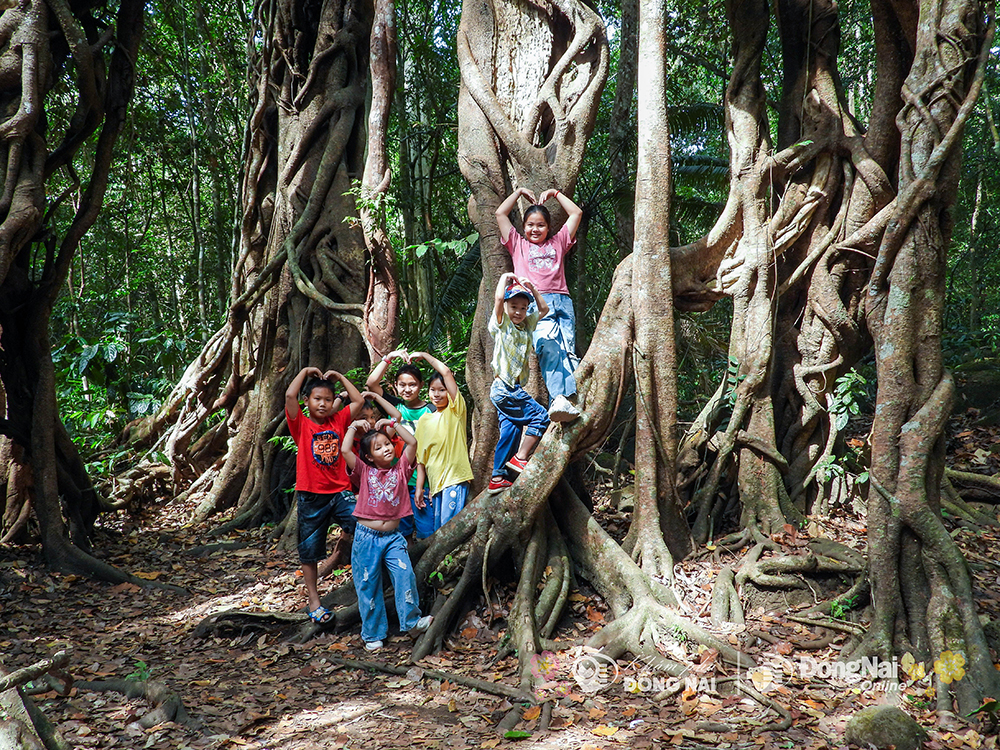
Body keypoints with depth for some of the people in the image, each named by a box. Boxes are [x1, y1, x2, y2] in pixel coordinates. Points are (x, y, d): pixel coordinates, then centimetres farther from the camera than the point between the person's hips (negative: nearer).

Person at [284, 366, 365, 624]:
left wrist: (339, 376, 6)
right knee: (309, 552, 8)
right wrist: (305, 372, -6)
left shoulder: (338, 421, 6)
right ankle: (313, 600, 21)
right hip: (311, 496, -2)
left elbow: (358, 400, 4)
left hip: (340, 492, 2)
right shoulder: (302, 425, -4)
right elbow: (290, 395, -18)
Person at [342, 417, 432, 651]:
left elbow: (412, 442, -4)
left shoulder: (400, 469, 4)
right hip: (367, 536, -1)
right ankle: (373, 634, 18)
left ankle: (412, 621, 4)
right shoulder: (365, 471, 0)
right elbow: (345, 450, -13)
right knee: (368, 584, 5)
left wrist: (392, 425, 0)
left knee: (405, 575, -12)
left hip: (393, 536, 1)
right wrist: (353, 427, -4)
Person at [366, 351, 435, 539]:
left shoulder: (431, 411, -1)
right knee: (400, 533, 9)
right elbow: (372, 383, -6)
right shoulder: (394, 405, 7)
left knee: (426, 533, -2)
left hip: (421, 481, -2)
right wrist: (389, 357, -11)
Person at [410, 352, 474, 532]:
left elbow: (446, 372, -10)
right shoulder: (424, 420, 14)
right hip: (435, 483, 6)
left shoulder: (455, 409, 0)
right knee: (438, 531, 7)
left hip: (455, 479, -6)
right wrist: (419, 487, 10)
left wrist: (424, 355, 0)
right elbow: (421, 458, 16)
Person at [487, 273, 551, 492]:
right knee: (540, 417, -10)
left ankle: (497, 478, 12)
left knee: (510, 432, 8)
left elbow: (544, 308, 20)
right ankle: (520, 458, -2)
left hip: (513, 390, 8)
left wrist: (531, 288, 10)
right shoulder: (502, 324, -6)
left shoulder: (526, 325, 13)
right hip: (504, 389, -8)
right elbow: (498, 298, -22)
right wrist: (505, 277, -8)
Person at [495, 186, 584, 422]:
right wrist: (519, 192, 33)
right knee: (547, 345, -29)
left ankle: (565, 400, -33)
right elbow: (500, 213, 25)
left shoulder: (557, 243, 31)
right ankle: (559, 398, -44)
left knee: (567, 349, -19)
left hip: (561, 301, 3)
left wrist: (554, 193, 35)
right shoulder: (518, 244, 28)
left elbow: (576, 213, 32)